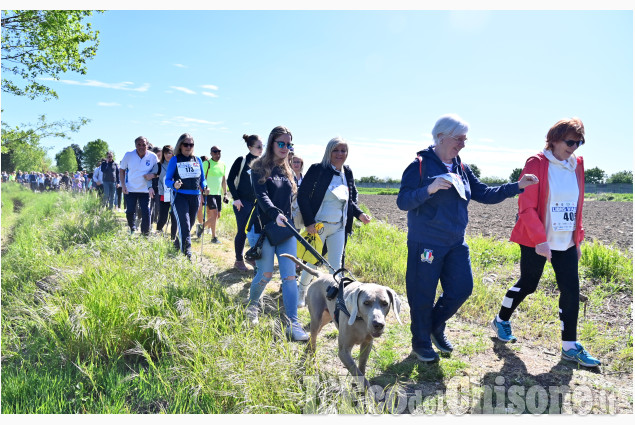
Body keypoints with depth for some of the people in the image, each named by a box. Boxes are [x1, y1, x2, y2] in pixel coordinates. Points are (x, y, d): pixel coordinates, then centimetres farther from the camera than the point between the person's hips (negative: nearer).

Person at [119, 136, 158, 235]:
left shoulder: (153, 157, -7)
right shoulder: (128, 155, -6)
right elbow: (122, 170, 5)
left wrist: (151, 187, -7)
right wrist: (123, 185, -5)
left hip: (145, 190, 0)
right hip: (130, 189, 1)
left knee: (146, 213, -6)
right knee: (130, 212, 4)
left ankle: (145, 234, 9)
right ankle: (132, 229, 33)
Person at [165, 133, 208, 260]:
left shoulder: (198, 160, 13)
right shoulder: (175, 160, 2)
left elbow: (202, 179, 17)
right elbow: (167, 179, -2)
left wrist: (204, 188, -4)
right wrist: (174, 185, -24)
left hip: (195, 196, 5)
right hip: (180, 196, -5)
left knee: (189, 225, 14)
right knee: (184, 226, -17)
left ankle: (177, 244, 38)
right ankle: (186, 254, -18)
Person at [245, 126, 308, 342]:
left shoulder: (288, 170, 13)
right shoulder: (260, 168, -3)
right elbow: (262, 196, -18)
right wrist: (276, 214, -33)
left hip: (286, 228, 4)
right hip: (265, 227, -4)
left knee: (289, 276, -3)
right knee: (265, 274, 1)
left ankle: (293, 324, 0)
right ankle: (251, 306, 32)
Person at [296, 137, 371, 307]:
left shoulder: (347, 172, 6)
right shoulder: (317, 169, -10)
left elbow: (351, 200, 17)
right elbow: (302, 196, -11)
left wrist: (359, 214, 0)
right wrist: (309, 222, -16)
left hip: (339, 227, 4)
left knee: (336, 266, 7)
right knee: (312, 263, 7)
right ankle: (301, 295, 30)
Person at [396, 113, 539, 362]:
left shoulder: (461, 169, 10)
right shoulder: (420, 165, -10)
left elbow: (484, 194, 11)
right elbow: (402, 202, -15)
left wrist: (517, 186, 2)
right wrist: (429, 189, -30)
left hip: (456, 244, 7)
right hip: (426, 244, -6)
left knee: (462, 289, 8)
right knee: (423, 295, 4)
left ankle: (436, 327, 33)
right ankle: (421, 343, 24)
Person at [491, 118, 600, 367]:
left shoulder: (577, 165, 7)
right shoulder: (537, 164, -11)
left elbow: (577, 206, 14)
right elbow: (527, 207, -14)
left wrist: (578, 238, 12)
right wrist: (539, 239, -19)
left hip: (566, 242, 6)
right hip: (536, 241, -5)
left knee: (571, 290, 3)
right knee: (528, 284, 8)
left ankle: (570, 347, 14)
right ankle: (501, 321, 32)